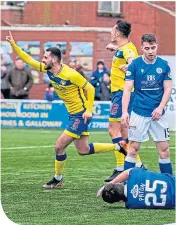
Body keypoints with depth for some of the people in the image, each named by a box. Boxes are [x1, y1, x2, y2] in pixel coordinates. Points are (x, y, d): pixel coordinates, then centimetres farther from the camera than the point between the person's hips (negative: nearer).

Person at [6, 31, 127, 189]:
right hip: (72, 115, 9)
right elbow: (28, 59, 3)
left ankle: (58, 179, 9)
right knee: (83, 150, 13)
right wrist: (13, 44, -6)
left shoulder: (70, 74, -23)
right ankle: (118, 147, 24)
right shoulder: (48, 70, -1)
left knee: (59, 146, -8)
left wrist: (89, 110, -16)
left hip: (81, 115, -9)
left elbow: (90, 88, -15)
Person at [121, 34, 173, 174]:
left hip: (158, 113, 2)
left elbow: (168, 89, 4)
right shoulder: (135, 65, -4)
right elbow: (127, 89, -5)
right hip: (139, 113, -2)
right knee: (133, 147, -1)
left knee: (164, 148, 1)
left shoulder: (164, 65, 2)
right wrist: (124, 111, -15)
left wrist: (160, 108, -11)